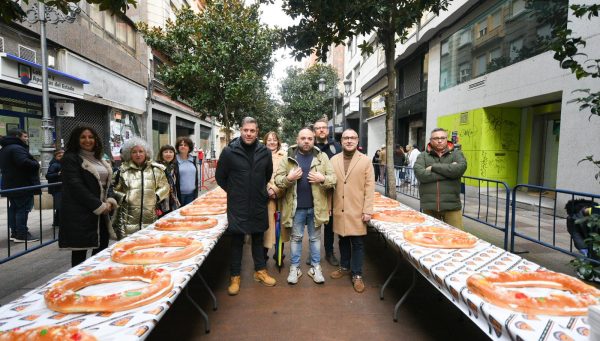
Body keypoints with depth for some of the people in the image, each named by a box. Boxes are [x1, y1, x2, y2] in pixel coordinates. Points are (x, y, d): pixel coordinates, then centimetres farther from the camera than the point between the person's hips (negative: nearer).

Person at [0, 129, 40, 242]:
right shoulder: (17, 148, -17)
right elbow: (24, 162, -31)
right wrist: (36, 164, -14)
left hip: (10, 186, 11)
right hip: (22, 186, -10)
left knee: (13, 209, 15)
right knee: (23, 209, -6)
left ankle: (14, 233, 22)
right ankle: (22, 235, -4)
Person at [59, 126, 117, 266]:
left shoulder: (99, 159, 15)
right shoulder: (70, 159, -7)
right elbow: (76, 187, -16)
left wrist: (110, 201, -1)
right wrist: (99, 206, -16)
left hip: (101, 212, 7)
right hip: (80, 213, -7)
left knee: (102, 248, 10)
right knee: (80, 251, 1)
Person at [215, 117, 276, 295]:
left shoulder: (265, 152, -2)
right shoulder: (229, 151, -9)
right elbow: (220, 177, 1)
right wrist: (234, 192, 4)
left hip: (259, 205, 3)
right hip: (237, 206, -2)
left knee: (258, 239, 16)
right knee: (237, 241, 8)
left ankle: (260, 271, 33)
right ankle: (235, 277, 23)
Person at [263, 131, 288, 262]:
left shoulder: (284, 157, 10)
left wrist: (277, 190, -7)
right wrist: (269, 189, -13)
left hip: (282, 196, 2)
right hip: (267, 197, -2)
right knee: (267, 224, -1)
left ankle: (279, 254, 22)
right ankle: (264, 255, 14)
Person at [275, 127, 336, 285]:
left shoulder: (322, 157, 1)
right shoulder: (288, 157, 1)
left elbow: (333, 179, 1)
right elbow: (277, 179, -1)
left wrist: (323, 179, -19)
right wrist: (288, 178, -20)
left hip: (316, 206, 1)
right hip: (296, 206, 0)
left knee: (315, 237, 14)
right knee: (296, 237, 13)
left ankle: (315, 267, 28)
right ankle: (294, 268, 26)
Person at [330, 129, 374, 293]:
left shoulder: (365, 160, -3)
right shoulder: (334, 160, 5)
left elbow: (370, 187, -5)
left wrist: (367, 210, -10)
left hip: (357, 210, -2)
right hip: (339, 210, 3)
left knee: (357, 243, 5)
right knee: (343, 239, 15)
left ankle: (357, 274, 19)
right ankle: (345, 267, 34)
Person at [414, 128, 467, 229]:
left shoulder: (456, 154, 7)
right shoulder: (423, 156, 5)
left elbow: (461, 168, -14)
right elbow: (420, 174, -13)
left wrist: (434, 167, -10)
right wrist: (448, 171, -12)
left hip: (451, 205, 0)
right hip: (429, 206, 1)